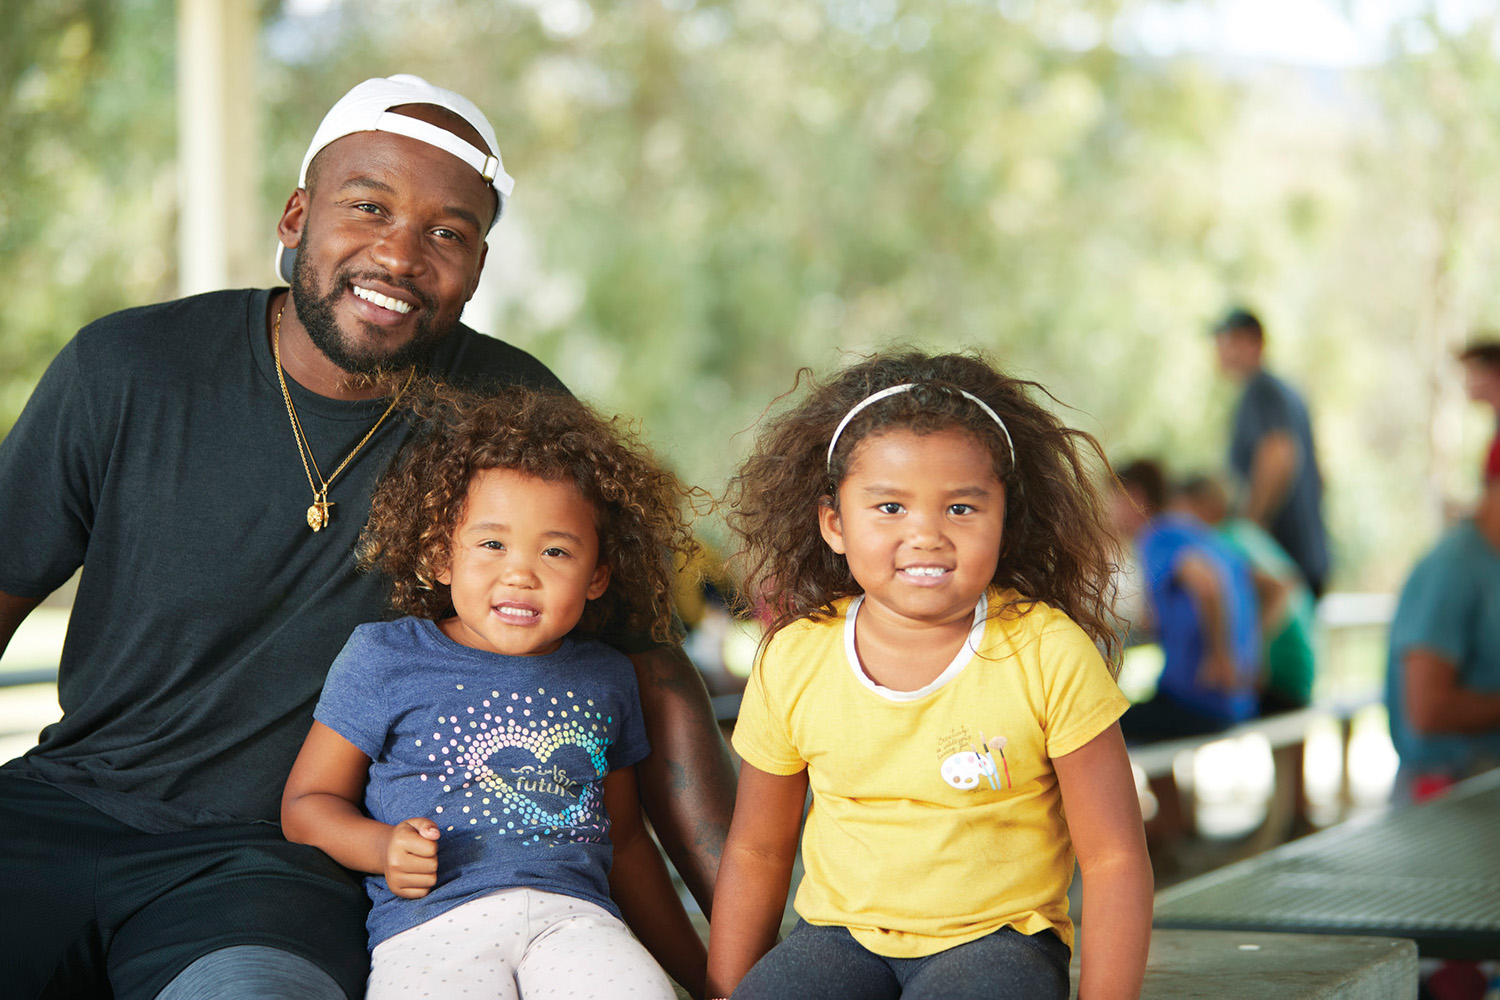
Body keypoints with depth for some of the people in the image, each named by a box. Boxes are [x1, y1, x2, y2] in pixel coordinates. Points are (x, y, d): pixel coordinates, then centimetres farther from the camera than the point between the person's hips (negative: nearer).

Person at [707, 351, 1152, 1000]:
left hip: (996, 937, -2)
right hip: (842, 936, 3)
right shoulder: (793, 662, -3)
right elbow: (757, 852, 10)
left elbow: (1115, 860, -6)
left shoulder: (1049, 655, -11)